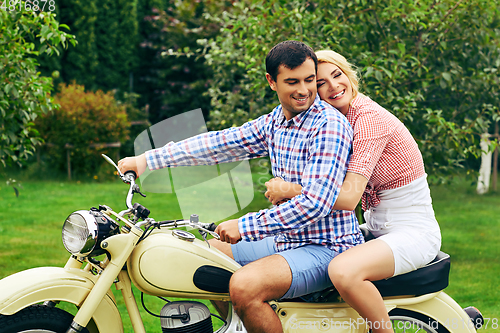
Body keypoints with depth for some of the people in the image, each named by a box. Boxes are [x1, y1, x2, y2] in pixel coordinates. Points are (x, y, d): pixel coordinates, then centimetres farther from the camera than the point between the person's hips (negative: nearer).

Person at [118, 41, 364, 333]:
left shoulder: (330, 125, -18)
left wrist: (244, 226, -22)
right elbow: (219, 143, 11)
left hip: (327, 247, -9)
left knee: (245, 286, -31)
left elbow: (315, 203, -26)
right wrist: (147, 159, 8)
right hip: (287, 240, 9)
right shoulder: (274, 122, 8)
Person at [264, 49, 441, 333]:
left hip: (413, 232, -10)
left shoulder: (369, 118, -20)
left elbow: (348, 198, -27)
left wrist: (289, 190, -21)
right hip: (379, 229, 10)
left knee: (343, 270, -33)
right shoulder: (342, 120, 8)